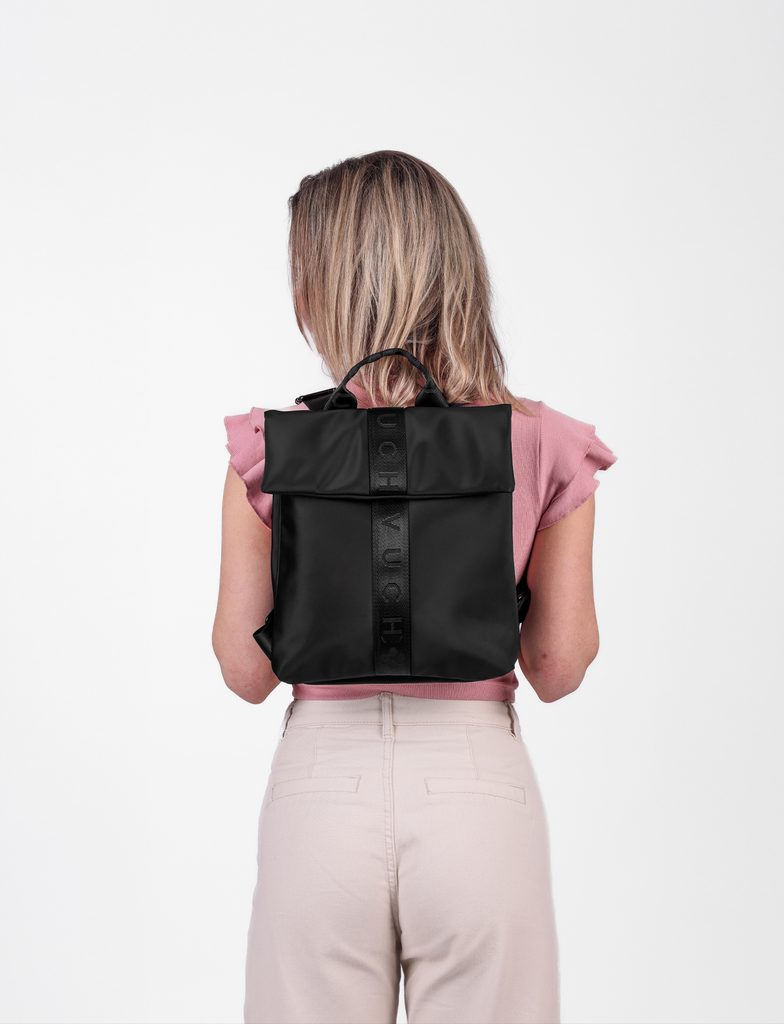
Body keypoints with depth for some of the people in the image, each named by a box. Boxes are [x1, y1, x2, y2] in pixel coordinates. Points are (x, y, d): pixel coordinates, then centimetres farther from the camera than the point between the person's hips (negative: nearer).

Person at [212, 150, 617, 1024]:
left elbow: (246, 672, -1)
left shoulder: (271, 450, -8)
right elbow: (558, 671, 0)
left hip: (323, 789, 0)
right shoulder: (544, 448, -6)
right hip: (480, 789, 1)